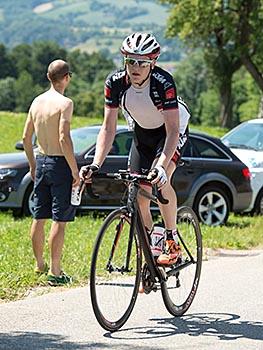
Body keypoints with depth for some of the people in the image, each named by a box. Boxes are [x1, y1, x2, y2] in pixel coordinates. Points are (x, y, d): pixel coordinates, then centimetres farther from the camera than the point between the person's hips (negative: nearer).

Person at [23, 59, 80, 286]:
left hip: (41, 162, 7)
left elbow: (26, 137, 13)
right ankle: (55, 272, -2)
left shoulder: (37, 101, 8)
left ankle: (40, 264, 28)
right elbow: (64, 138, -22)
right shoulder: (64, 103, -14)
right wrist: (75, 171, -16)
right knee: (59, 221, -3)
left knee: (39, 218, 15)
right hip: (59, 164, -7)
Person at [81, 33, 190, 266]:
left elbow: (172, 130, -38)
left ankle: (173, 243, -14)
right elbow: (108, 128, -20)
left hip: (172, 129, -4)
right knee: (139, 197, -2)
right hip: (142, 133, 4)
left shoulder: (163, 82, -34)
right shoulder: (115, 82, -24)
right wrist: (95, 165, -32)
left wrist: (162, 167, -52)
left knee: (160, 181, -29)